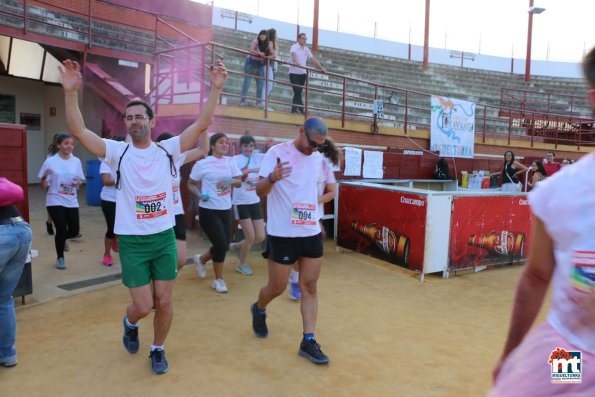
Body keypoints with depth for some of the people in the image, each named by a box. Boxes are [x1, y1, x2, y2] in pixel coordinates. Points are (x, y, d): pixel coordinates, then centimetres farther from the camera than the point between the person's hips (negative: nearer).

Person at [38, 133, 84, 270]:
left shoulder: (76, 161, 3)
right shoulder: (50, 161, -6)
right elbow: (44, 186, -3)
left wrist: (78, 182, -13)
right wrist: (44, 177, -23)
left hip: (72, 202, 3)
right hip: (55, 201, -3)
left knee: (74, 231, 2)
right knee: (61, 229, -8)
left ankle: (62, 239, 41)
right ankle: (60, 258, 17)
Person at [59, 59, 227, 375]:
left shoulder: (168, 150, -1)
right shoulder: (118, 152, -3)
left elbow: (201, 124, -8)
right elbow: (78, 130, -14)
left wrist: (215, 89, -17)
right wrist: (71, 91, -27)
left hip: (165, 238, 1)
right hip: (131, 242, -1)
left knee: (163, 302, 8)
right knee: (143, 306, 3)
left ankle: (158, 350, 34)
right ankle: (130, 324, 41)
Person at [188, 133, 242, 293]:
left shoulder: (230, 161, 5)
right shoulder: (202, 164, -7)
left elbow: (239, 182, 2)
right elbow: (190, 184, 0)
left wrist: (231, 181, -20)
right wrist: (200, 194, -18)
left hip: (226, 210, 6)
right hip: (209, 211, -5)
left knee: (224, 246, 10)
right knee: (221, 245, -6)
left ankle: (201, 259, 41)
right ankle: (219, 280, 16)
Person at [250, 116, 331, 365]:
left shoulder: (317, 159, 8)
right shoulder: (277, 153, -11)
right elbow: (259, 191, -14)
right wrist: (272, 178, -35)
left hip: (312, 233, 6)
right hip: (283, 234, -5)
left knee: (310, 287, 6)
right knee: (277, 288, 7)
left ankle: (308, 341, 15)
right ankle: (259, 310, 39)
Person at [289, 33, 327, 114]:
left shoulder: (306, 49, 13)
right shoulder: (294, 47, -6)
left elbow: (313, 59, 11)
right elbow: (293, 55, -26)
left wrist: (321, 68, 2)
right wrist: (296, 62, -47)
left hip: (303, 73, 6)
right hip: (294, 73, -6)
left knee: (298, 92, 7)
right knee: (297, 92, -12)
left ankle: (294, 109, 11)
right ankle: (301, 109, -12)